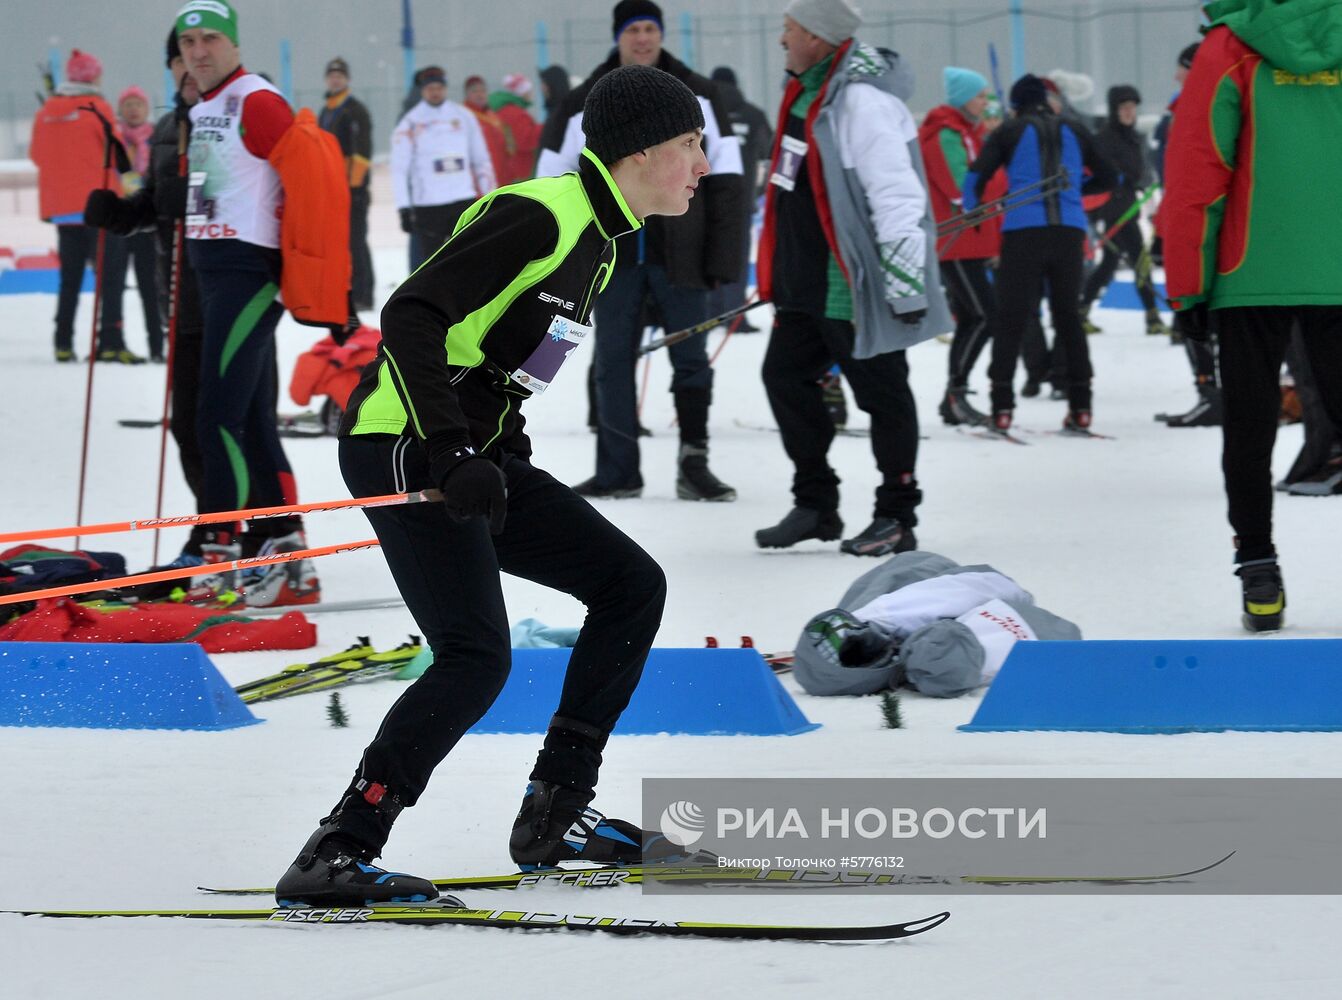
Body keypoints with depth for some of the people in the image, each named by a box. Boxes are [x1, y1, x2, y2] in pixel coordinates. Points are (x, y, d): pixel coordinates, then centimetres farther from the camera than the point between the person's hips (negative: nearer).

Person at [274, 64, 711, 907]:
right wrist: (450, 453, -31)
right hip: (403, 449, -10)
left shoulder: (597, 239, 15)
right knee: (477, 658, -20)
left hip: (470, 456, 10)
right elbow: (411, 314, -24)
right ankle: (337, 855, -20)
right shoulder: (540, 217, -16)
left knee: (633, 585, 9)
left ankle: (556, 814, 12)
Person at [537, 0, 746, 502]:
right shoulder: (586, 104, 4)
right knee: (613, 364, 4)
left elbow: (724, 181, 3)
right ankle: (617, 471, 11)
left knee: (691, 360, 1)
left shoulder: (697, 97, 4)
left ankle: (694, 465, 8)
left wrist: (723, 255, -4)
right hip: (613, 256, 1)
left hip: (678, 254, -1)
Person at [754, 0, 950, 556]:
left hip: (856, 289, -10)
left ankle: (897, 518, 9)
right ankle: (815, 506, 23)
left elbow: (896, 195, -24)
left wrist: (905, 283, -26)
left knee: (881, 395, 0)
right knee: (785, 376, 13)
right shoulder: (806, 94, 12)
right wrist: (778, 277, 28)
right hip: (808, 285, 10)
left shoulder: (863, 101, -20)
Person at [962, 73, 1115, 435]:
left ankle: (1002, 409, -8)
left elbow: (977, 174, -5)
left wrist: (971, 210, 13)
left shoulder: (1010, 132, 5)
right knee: (1068, 316, 13)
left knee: (1011, 319, 0)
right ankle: (1080, 408, 9)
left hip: (1023, 232, -3)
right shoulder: (1073, 133, 14)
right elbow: (1107, 178, 21)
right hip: (1069, 231, 3)